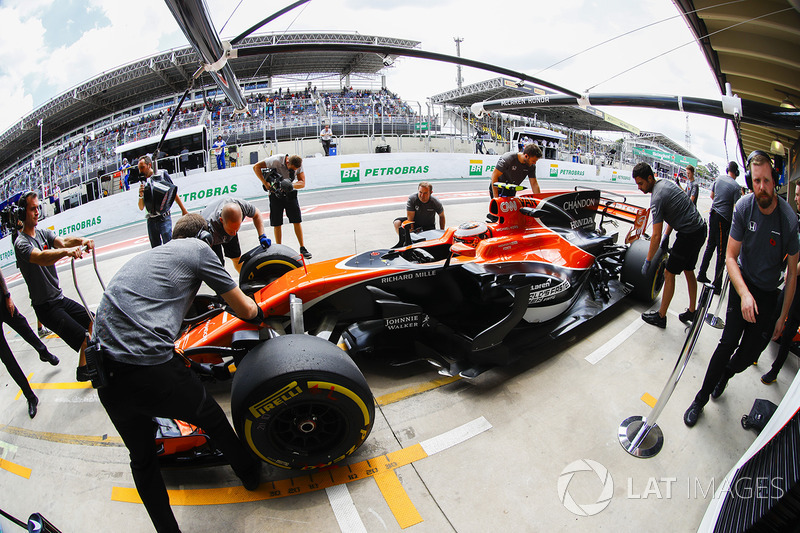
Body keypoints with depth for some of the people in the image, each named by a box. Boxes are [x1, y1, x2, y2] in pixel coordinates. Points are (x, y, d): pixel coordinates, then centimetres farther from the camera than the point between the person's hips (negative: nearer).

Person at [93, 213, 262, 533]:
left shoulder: (144, 256, 23)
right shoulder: (198, 248, 4)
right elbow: (245, 310, 7)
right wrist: (258, 312, 29)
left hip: (105, 377, 7)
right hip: (152, 371, -6)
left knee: (142, 460, 23)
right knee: (212, 419, 22)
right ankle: (250, 473, 45)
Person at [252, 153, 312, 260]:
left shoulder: (298, 165, -11)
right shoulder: (276, 160, -21)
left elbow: (302, 183, -9)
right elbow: (256, 167, -15)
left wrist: (292, 185, -30)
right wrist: (266, 183, -21)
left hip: (290, 193, 2)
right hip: (275, 192, -2)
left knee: (297, 221, -2)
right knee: (277, 223, 2)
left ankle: (302, 248, 8)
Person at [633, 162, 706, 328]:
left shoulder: (657, 198, -21)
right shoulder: (666, 183, 7)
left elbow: (656, 236, -20)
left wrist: (648, 261, -12)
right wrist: (667, 234, 16)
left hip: (688, 236, -10)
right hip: (700, 229, 10)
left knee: (669, 274, -1)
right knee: (688, 271, 21)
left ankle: (661, 316, 8)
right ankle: (692, 312, 33)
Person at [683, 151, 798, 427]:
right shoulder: (743, 207, -15)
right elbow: (731, 257, -9)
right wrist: (744, 293, -24)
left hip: (769, 293, 0)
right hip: (743, 283, 0)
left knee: (750, 352, 5)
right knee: (728, 342, -8)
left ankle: (725, 374, 38)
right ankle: (701, 398, 5)